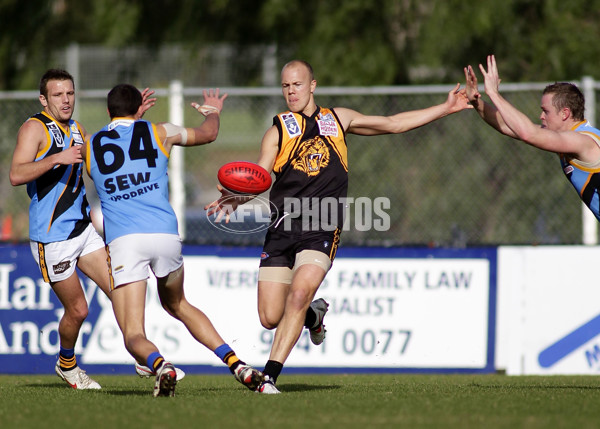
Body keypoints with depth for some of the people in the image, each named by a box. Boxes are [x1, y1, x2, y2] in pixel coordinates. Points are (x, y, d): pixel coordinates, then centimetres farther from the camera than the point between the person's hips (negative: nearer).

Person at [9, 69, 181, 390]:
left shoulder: (75, 129, 13)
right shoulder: (34, 128, -11)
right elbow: (16, 175, -23)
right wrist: (56, 158, -34)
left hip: (82, 228, 7)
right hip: (51, 237, -7)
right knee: (77, 309, -1)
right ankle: (66, 365, 24)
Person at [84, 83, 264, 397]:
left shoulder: (89, 147, 13)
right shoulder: (160, 133, 13)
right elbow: (208, 133, 32)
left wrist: (129, 120, 55)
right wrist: (213, 111, 54)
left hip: (123, 240, -2)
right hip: (166, 235, 2)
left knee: (133, 335, -3)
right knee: (177, 305, 30)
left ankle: (159, 364, -38)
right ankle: (235, 363, 17)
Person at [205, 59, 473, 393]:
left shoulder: (338, 119, 16)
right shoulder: (278, 132, 10)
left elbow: (393, 124, 24)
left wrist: (446, 109, 22)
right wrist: (235, 199, -24)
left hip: (322, 229, -1)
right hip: (282, 228, 1)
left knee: (300, 293, -25)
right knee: (270, 317, -5)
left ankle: (269, 377, -21)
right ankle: (314, 315, 31)